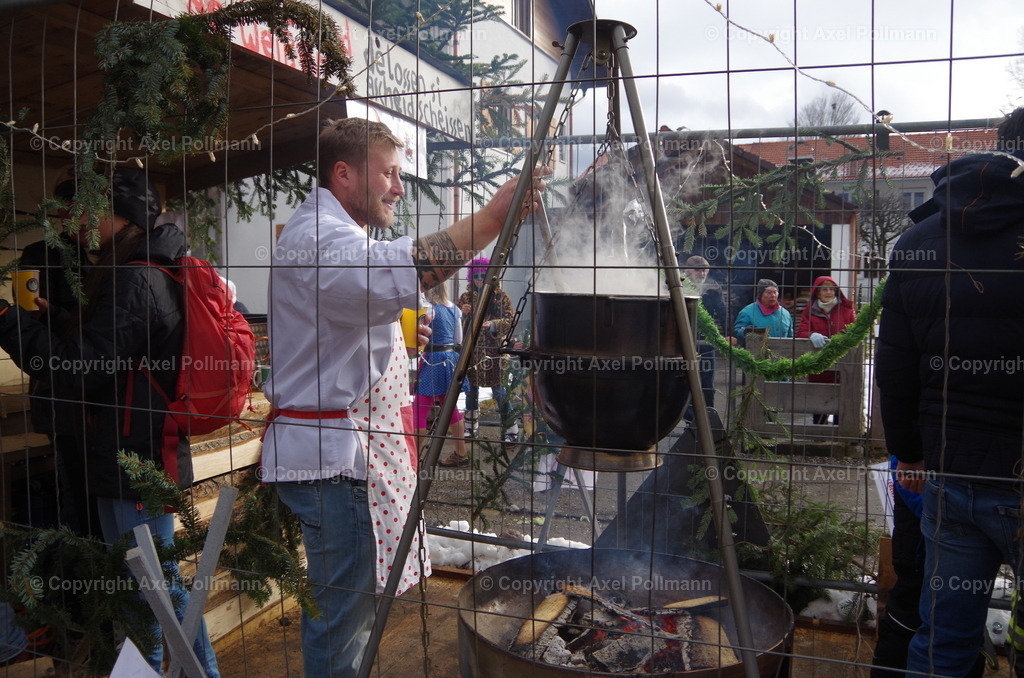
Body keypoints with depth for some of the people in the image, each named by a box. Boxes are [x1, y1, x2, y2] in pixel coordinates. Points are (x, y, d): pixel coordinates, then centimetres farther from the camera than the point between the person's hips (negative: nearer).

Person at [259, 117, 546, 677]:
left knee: (350, 602, 20)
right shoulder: (318, 238, -16)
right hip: (331, 449, -11)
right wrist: (493, 216, -38)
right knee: (342, 610, -3)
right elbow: (399, 272, -38)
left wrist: (395, 331, 14)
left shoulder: (332, 233, 19)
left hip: (347, 444, 11)